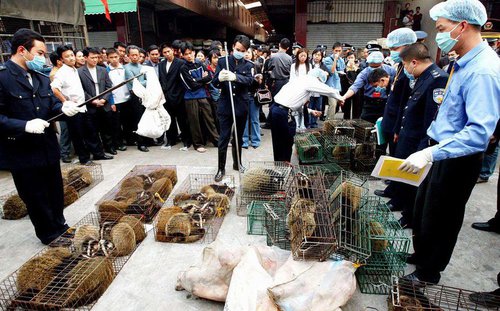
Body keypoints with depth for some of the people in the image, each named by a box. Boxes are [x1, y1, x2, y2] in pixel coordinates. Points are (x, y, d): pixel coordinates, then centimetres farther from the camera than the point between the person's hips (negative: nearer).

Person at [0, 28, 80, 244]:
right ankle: (51, 236, 29)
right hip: (23, 154, -6)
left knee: (56, 193, 20)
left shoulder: (41, 78, 8)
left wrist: (63, 108, -11)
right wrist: (25, 125, -29)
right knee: (36, 199, 11)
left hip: (48, 148, 7)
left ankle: (60, 228, 40)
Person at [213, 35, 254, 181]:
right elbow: (215, 83, -7)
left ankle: (237, 163, 32)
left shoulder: (248, 65, 4)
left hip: (241, 106, 2)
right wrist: (219, 78, -32)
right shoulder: (222, 62, 1)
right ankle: (221, 168, 11)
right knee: (223, 139, -1)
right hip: (225, 106, -1)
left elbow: (249, 80, -16)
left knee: (238, 138, 15)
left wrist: (235, 77, -37)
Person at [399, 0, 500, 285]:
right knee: (422, 207, 22)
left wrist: (431, 153, -40)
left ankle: (428, 273, 33)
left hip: (459, 159, -9)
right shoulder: (466, 63, 4)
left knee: (439, 218, 10)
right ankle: (421, 254, 46)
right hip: (446, 152, 9)